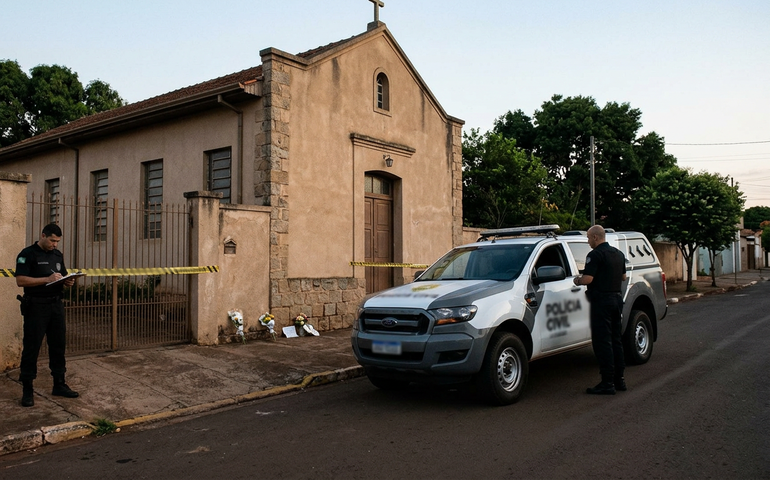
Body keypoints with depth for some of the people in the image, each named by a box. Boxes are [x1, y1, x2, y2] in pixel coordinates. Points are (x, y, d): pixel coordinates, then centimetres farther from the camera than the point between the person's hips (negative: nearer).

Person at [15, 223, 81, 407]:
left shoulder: (58, 255, 13)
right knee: (31, 348, -1)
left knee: (58, 346, 10)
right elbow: (20, 280, -16)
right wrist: (47, 279, -23)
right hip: (36, 306, -6)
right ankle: (27, 390, 7)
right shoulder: (28, 254, -7)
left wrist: (68, 282, -3)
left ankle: (59, 385, 20)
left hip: (56, 305, 6)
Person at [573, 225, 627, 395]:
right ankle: (619, 379, 20)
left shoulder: (595, 254, -14)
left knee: (602, 342, -5)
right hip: (617, 298, 9)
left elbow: (588, 279, -21)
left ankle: (607, 383, -3)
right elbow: (623, 277, 21)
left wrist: (577, 281, -1)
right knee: (615, 340, 15)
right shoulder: (618, 254, 14)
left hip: (601, 301, -9)